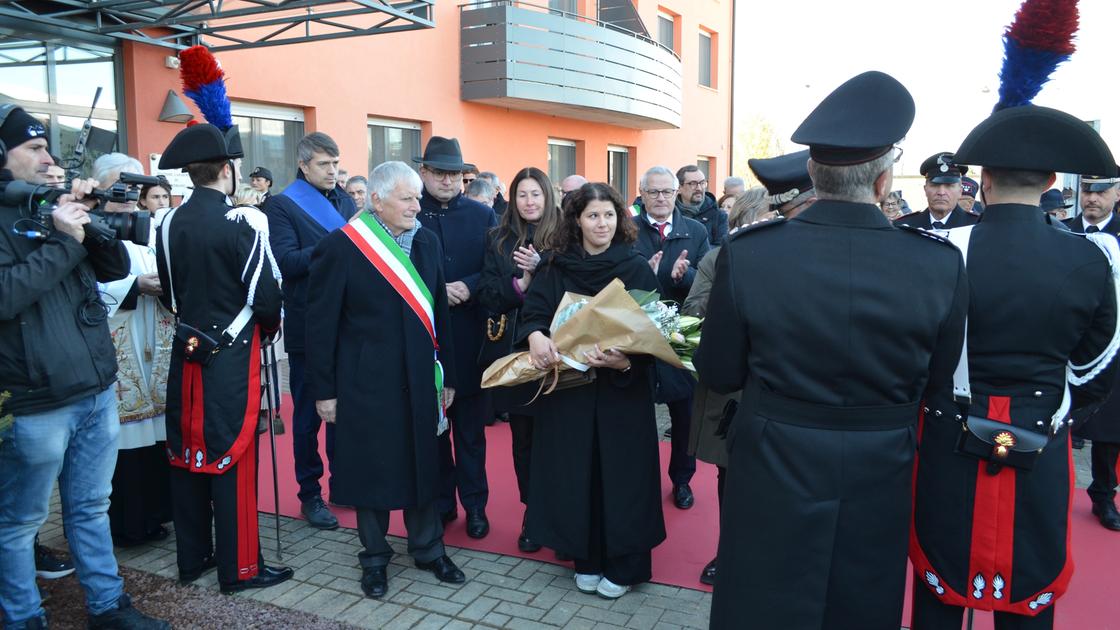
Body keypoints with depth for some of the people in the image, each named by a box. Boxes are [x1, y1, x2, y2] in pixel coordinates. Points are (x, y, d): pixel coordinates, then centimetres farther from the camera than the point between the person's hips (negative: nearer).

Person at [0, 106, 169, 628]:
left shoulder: (56, 206, 11)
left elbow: (116, 268, 11)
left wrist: (93, 220, -4)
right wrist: (63, 240, -18)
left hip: (98, 390, 7)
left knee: (91, 507, 17)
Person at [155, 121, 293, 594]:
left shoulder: (168, 224, 3)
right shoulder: (242, 222, -16)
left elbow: (168, 294, 11)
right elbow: (265, 295, -16)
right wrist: (268, 327, 4)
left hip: (186, 352, 6)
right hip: (232, 356, -6)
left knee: (187, 452, 14)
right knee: (232, 456, 2)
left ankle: (192, 557, 28)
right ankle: (240, 567, 11)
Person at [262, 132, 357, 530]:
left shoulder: (345, 201, 11)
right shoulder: (282, 206, -6)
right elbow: (287, 262, -18)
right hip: (308, 327, -5)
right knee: (308, 415, 8)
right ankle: (309, 494, 20)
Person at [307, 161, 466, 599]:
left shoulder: (427, 243, 4)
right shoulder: (339, 247, -10)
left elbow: (439, 312, 9)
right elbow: (321, 324, -8)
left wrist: (447, 375, 9)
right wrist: (323, 390, -7)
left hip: (419, 380, 4)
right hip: (366, 382, -4)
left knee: (423, 465, 14)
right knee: (371, 471, 10)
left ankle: (428, 549, 33)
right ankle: (374, 557, 30)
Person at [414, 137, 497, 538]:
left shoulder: (483, 216, 4)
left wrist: (468, 287, -16)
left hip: (469, 337, 1)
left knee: (471, 426, 10)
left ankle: (475, 504, 22)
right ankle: (440, 502, 25)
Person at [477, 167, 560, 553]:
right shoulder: (499, 239, 8)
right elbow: (486, 294, 1)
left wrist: (540, 269, -20)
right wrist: (520, 283, -15)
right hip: (512, 350, 3)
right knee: (523, 436, 9)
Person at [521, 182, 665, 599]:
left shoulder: (636, 268, -4)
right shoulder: (556, 266, 3)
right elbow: (533, 310, -5)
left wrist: (625, 361, -27)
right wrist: (535, 335, -28)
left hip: (622, 391, -2)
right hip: (567, 386, 2)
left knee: (619, 472, 4)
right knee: (576, 472, 7)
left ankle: (624, 564, 20)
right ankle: (587, 558, 24)